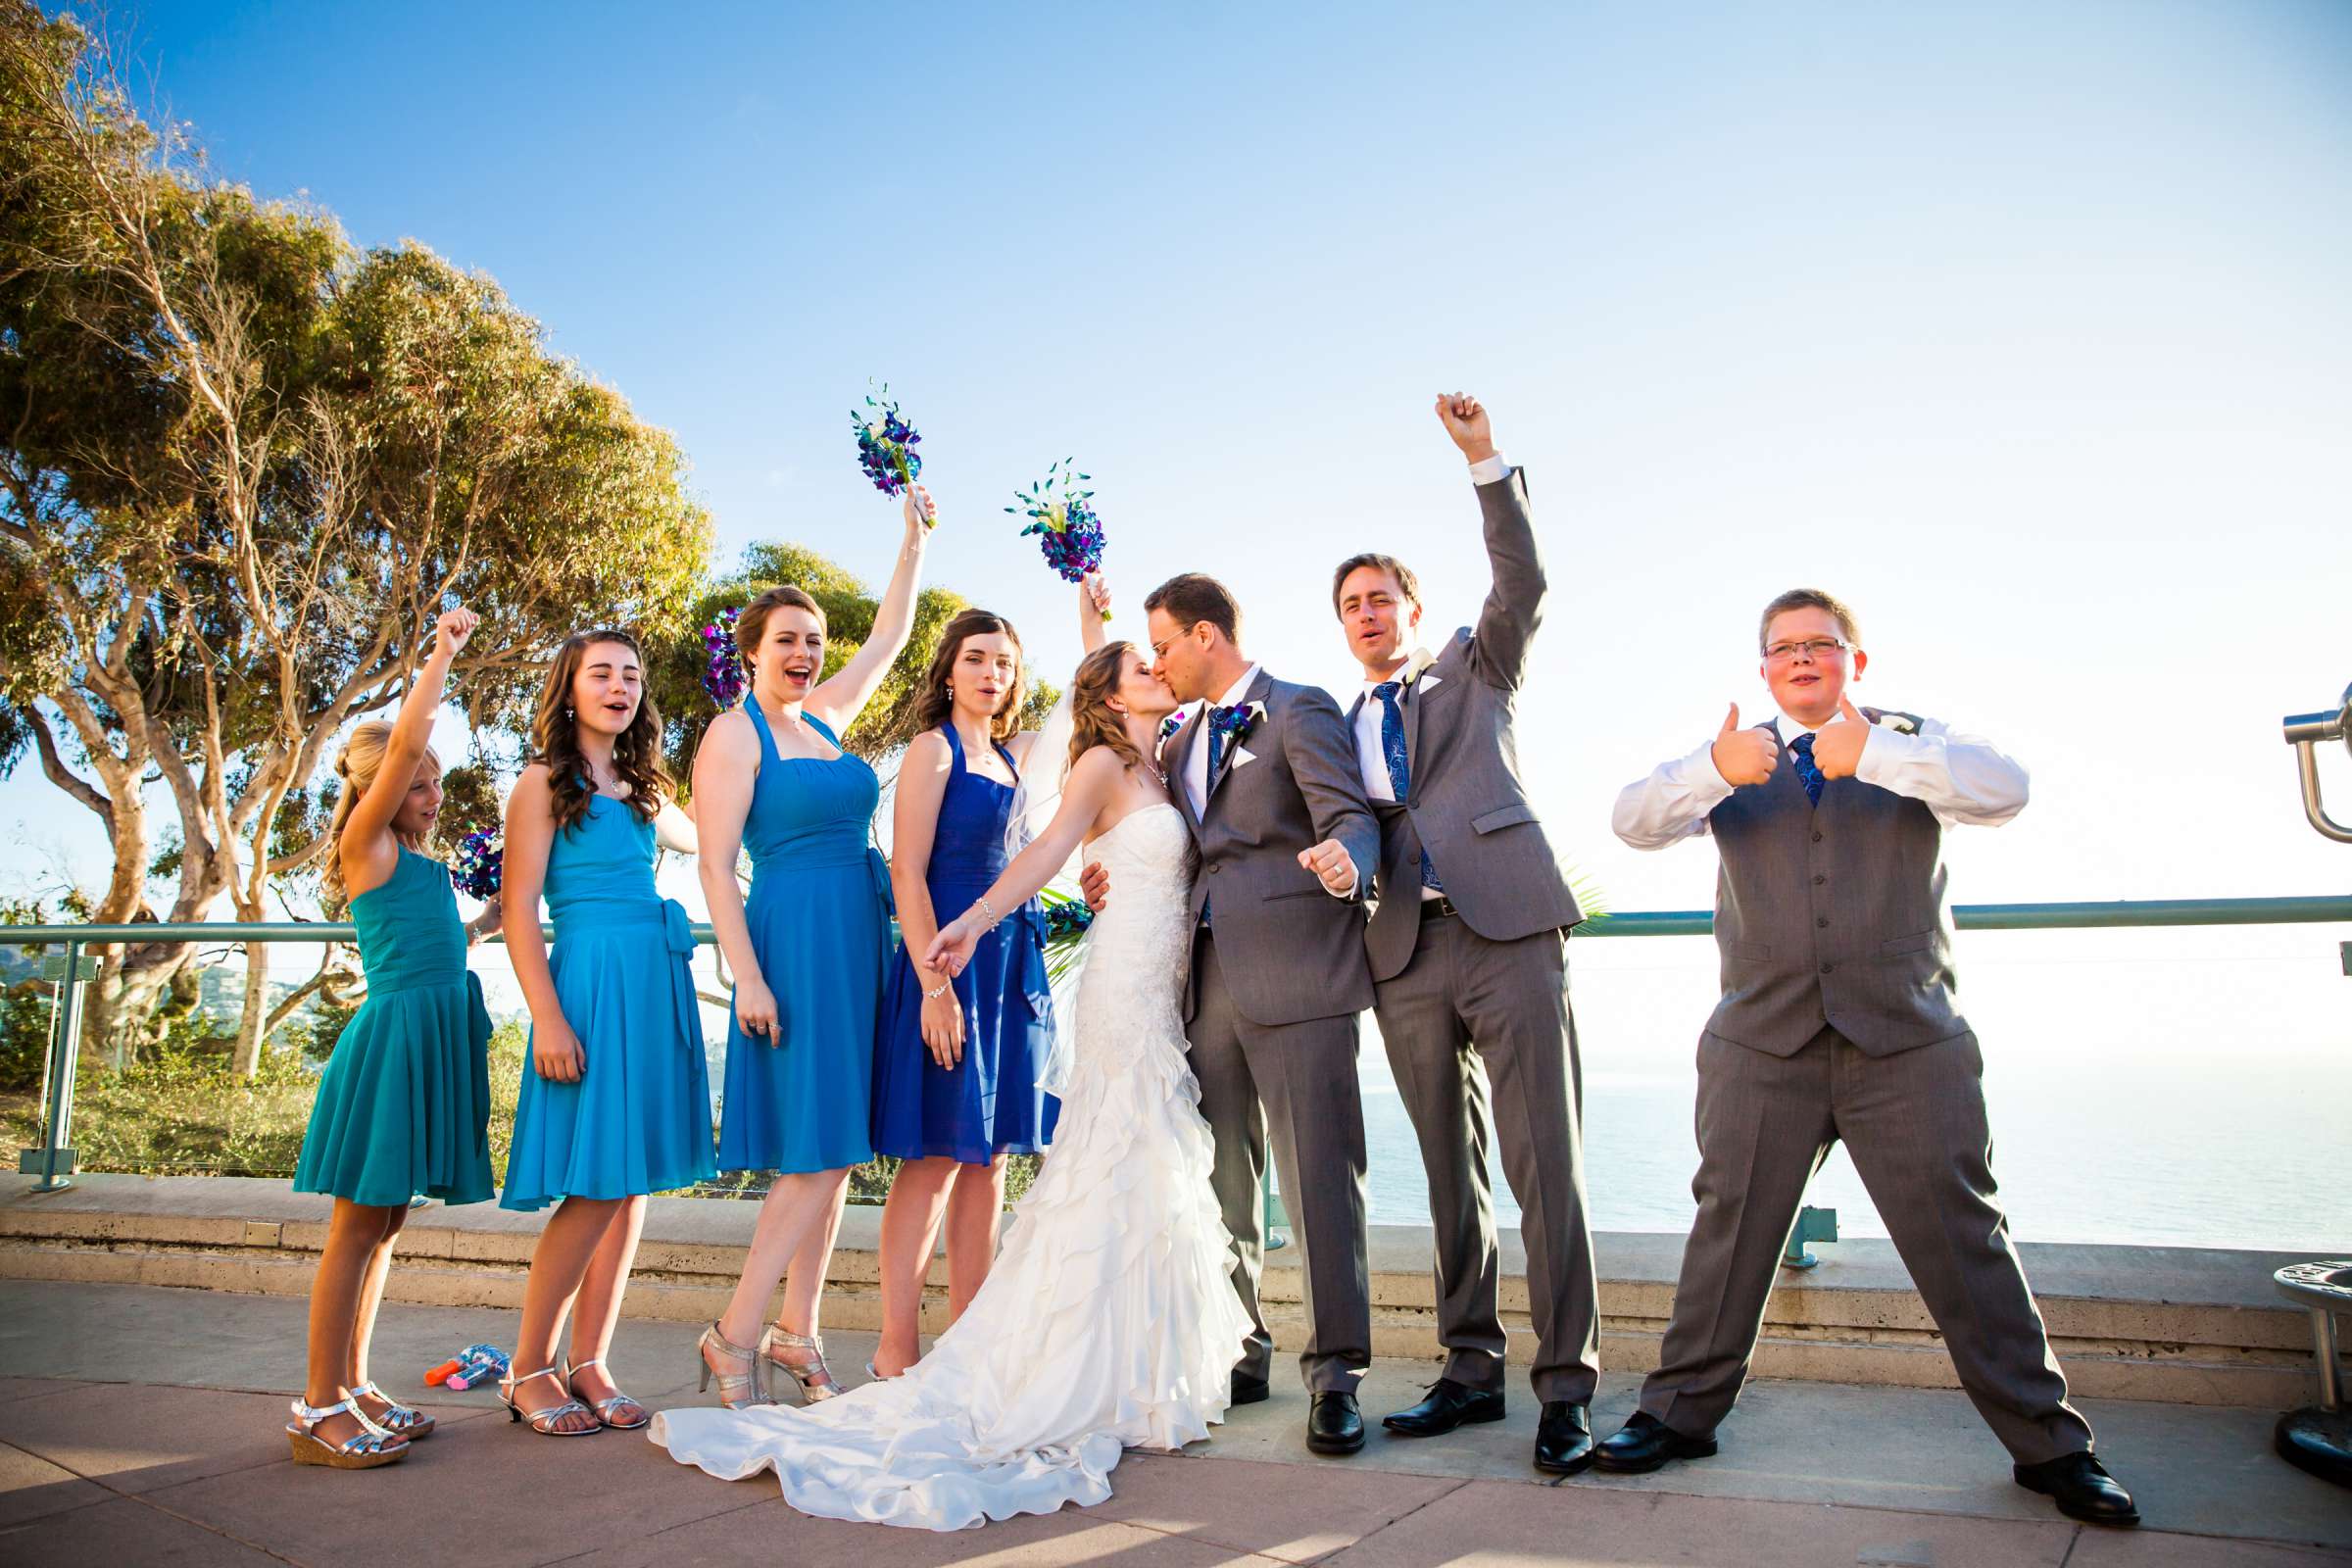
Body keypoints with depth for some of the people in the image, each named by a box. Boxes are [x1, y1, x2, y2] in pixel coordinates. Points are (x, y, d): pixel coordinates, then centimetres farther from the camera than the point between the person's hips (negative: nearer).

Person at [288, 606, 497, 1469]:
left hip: (434, 1039, 8)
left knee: (385, 1227, 13)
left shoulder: (422, 863, 17)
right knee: (358, 1227, -2)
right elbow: (406, 740, -16)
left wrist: (489, 919, 23)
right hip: (391, 1034, -8)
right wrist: (443, 652, -13)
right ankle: (318, 1408, 7)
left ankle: (353, 1386, 22)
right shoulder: (367, 844, -5)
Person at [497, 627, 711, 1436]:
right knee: (596, 1186, -8)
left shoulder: (640, 790, 18)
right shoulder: (544, 782, 0)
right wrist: (548, 1020, -14)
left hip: (655, 985, 7)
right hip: (592, 981, -7)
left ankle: (589, 1364, 16)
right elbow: (519, 909, -6)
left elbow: (701, 839, 36)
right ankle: (529, 1368, 8)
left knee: (632, 1183, 6)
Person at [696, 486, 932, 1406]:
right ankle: (736, 1335, 3)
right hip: (794, 938, -7)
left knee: (834, 1149, 8)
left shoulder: (824, 716, 15)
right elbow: (716, 867, -9)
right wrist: (747, 977, -16)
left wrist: (914, 542, 25)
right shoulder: (735, 734, -4)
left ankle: (795, 1331, 17)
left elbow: (890, 637, 27)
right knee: (818, 1150, -9)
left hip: (859, 941, 7)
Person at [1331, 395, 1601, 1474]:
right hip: (1407, 955, 4)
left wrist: (1485, 460, -9)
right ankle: (1472, 1370, 17)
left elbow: (1523, 581, 0)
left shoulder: (1475, 669, 16)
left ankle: (1566, 1387, -1)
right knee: (1451, 1170, 8)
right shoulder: (1338, 729, 24)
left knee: (1545, 1165, -7)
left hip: (1507, 934, -4)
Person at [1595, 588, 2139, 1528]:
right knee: (1728, 1227, 5)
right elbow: (1635, 821, -7)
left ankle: (2047, 1443, 19)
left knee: (1961, 1237, 2)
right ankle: (1683, 1413, 19)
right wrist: (1714, 773, -27)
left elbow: (2003, 790, -12)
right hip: (1764, 1040, 1)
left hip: (1906, 1043, -1)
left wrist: (1875, 755, -27)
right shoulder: (1730, 762, 10)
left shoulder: (1916, 747, 9)